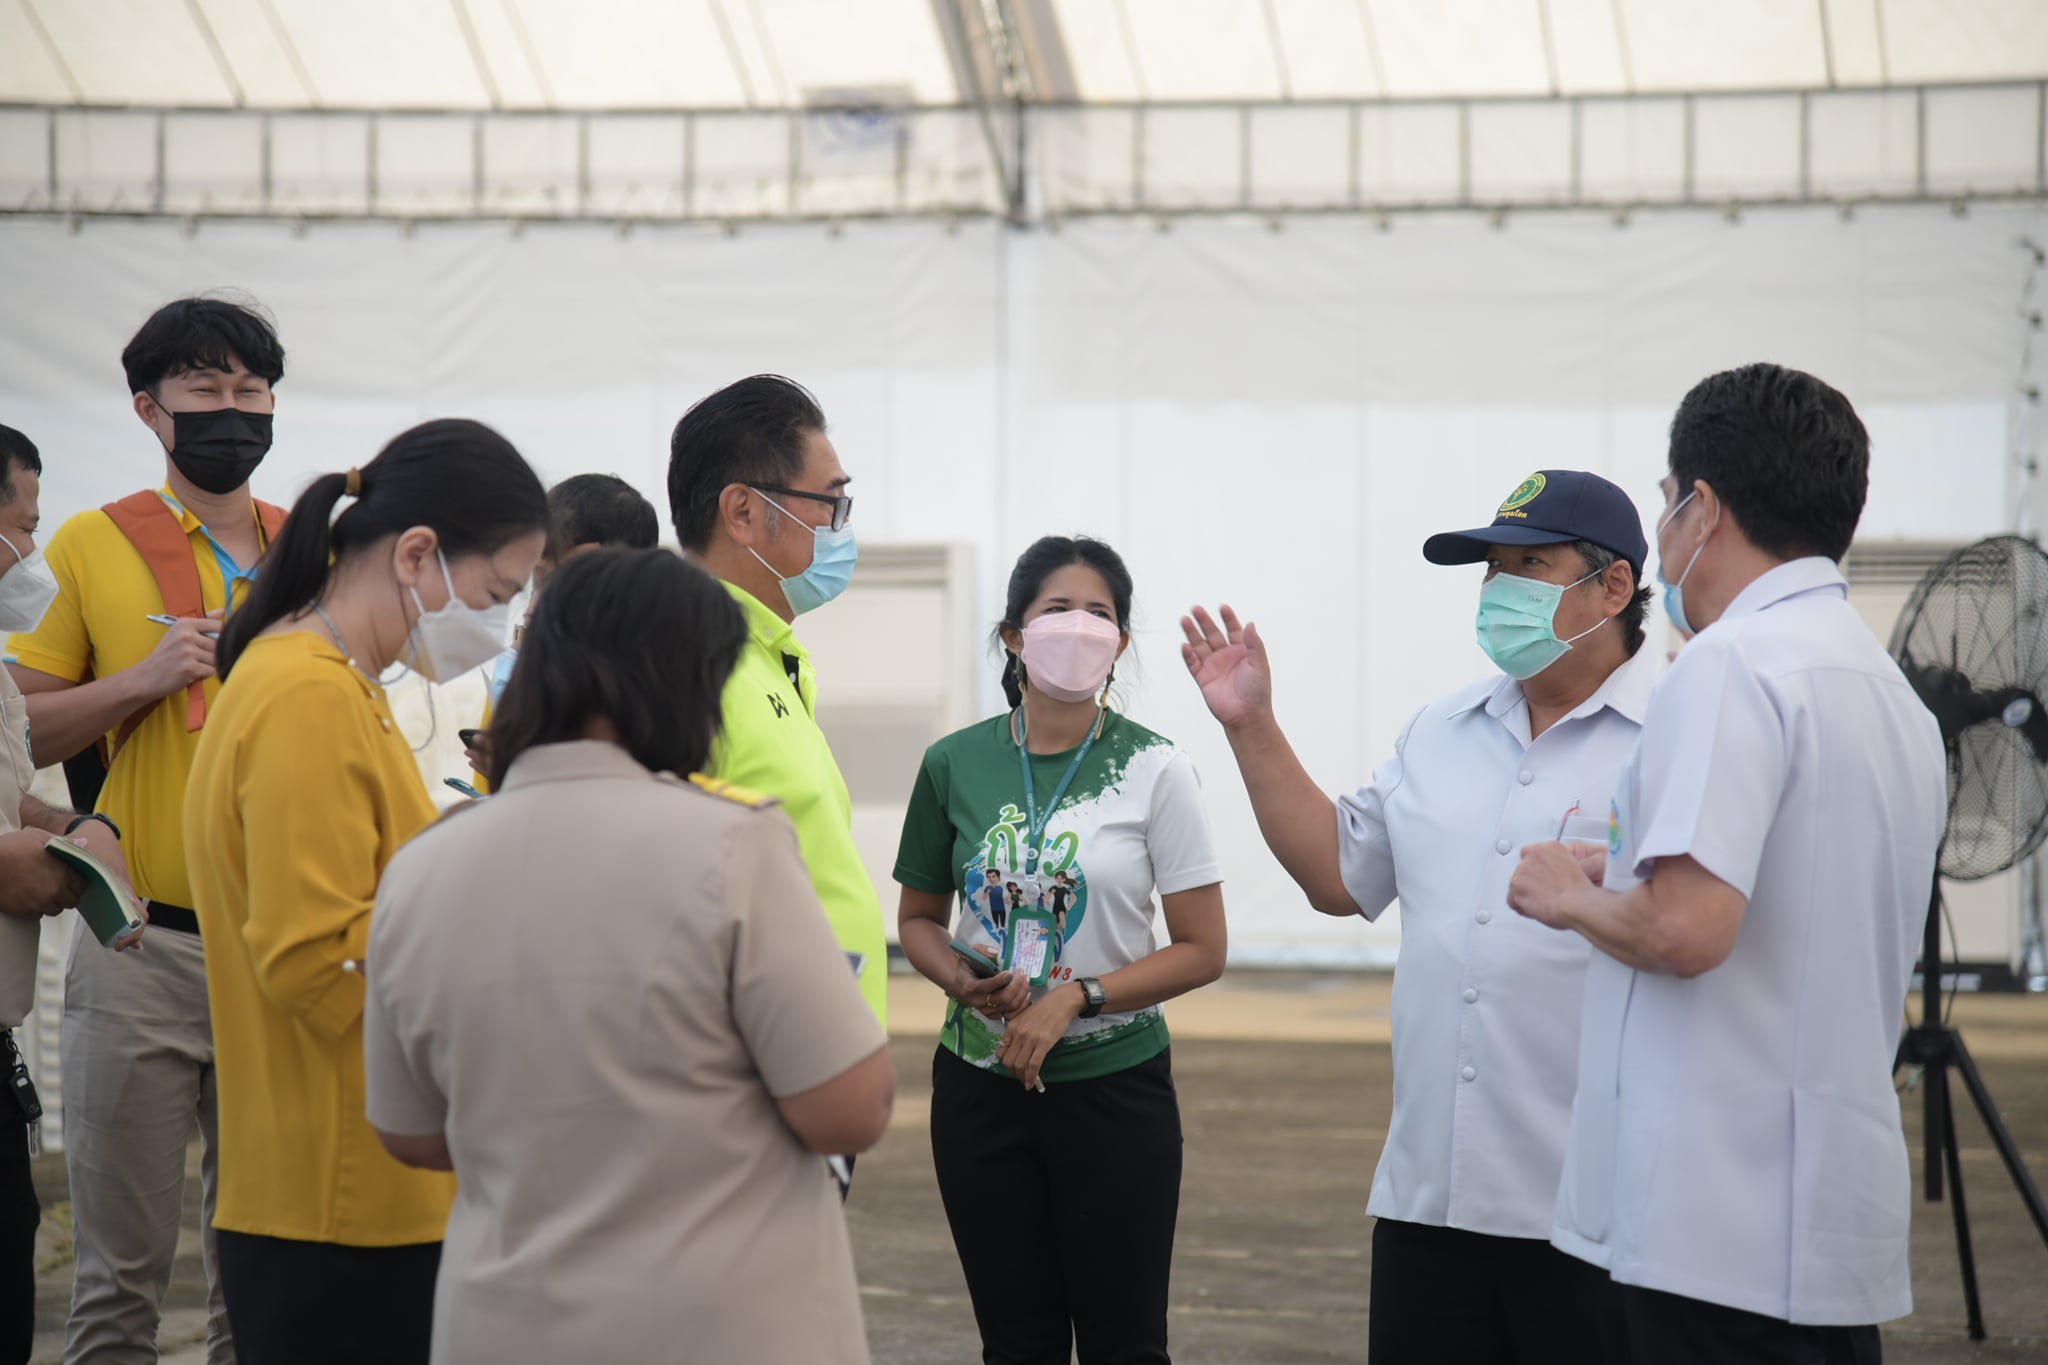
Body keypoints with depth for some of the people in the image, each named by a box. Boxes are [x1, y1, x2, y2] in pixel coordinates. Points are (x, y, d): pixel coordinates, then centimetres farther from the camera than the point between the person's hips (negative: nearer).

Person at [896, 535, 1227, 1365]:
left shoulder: (1151, 769, -6)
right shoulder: (956, 765, 0)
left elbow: (1202, 949, -6)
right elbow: (918, 919, 11)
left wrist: (1076, 997, -17)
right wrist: (958, 980, -11)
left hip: (1114, 1086, -2)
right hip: (982, 1081, 2)